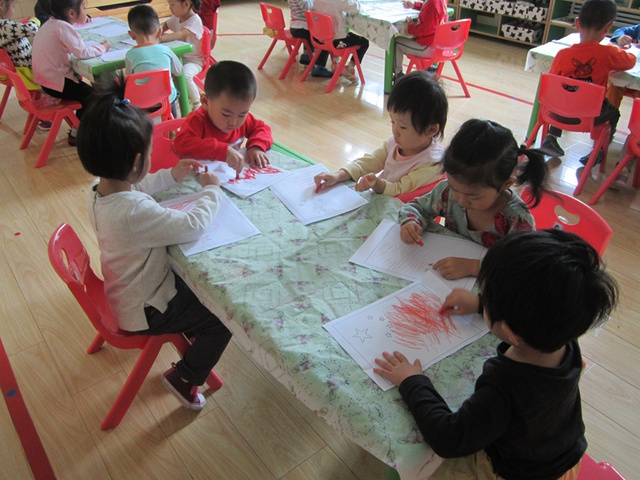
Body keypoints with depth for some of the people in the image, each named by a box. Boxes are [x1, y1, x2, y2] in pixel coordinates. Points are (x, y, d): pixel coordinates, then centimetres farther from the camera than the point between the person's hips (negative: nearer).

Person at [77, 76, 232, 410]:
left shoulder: (97, 192, -9)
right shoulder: (134, 212, -39)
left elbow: (135, 187, 13)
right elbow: (194, 225, -31)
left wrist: (172, 175, 8)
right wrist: (211, 190, -14)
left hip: (123, 292, 9)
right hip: (146, 312, -9)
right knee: (224, 319, 2)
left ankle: (192, 338, 44)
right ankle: (184, 378, 18)